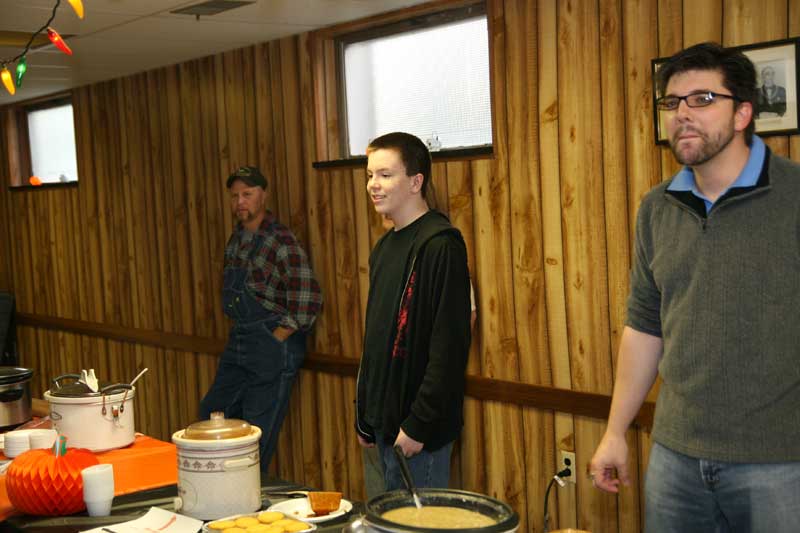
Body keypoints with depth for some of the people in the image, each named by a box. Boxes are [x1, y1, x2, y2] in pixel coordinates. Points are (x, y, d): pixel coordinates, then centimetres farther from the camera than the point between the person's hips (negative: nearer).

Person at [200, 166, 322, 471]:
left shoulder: (281, 241, -15)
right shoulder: (236, 238, 10)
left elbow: (309, 301, -20)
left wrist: (277, 338, -15)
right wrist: (241, 334, 12)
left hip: (273, 346, -9)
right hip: (238, 343, 9)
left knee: (259, 432, -1)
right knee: (211, 415, 16)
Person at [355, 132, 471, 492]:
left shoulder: (440, 244, -14)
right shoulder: (385, 247, 14)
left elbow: (449, 345, -20)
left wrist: (418, 424, -20)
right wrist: (364, 415, 17)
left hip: (421, 427, -8)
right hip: (384, 421, 9)